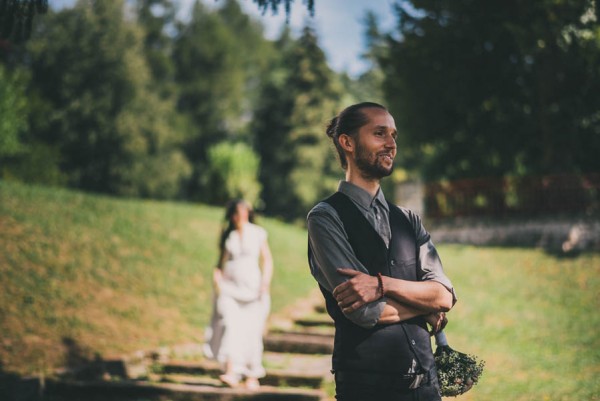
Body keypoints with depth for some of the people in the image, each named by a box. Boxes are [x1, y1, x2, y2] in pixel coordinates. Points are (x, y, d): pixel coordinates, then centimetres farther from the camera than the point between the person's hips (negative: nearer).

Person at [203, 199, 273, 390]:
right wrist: (217, 276, -5)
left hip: (252, 287, 0)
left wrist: (265, 284, -6)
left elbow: (267, 261, 5)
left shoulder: (258, 234, 3)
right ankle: (231, 373, -27)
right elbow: (221, 261, 14)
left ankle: (252, 376, 13)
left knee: (251, 331, 1)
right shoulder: (226, 235, 8)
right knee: (229, 324, -18)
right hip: (229, 287, 1)